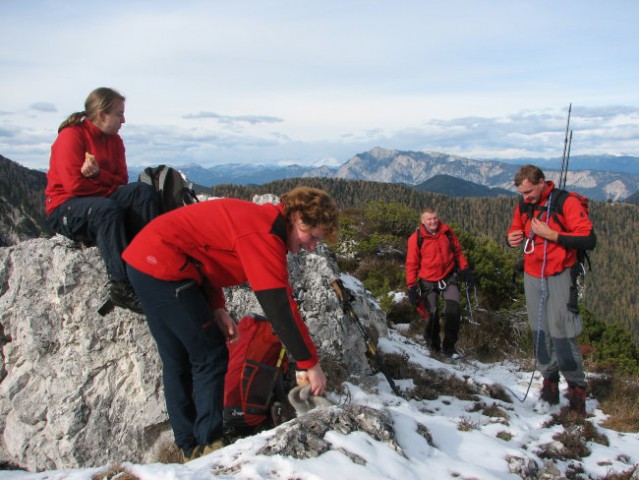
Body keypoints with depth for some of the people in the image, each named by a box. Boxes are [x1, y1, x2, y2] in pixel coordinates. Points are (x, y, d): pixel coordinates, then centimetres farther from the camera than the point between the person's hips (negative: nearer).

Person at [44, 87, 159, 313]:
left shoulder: (114, 140, 11)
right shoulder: (71, 136, -10)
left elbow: (121, 180, 3)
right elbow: (74, 184, -18)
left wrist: (98, 175, -18)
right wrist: (111, 188, -7)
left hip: (100, 201, 6)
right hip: (65, 209, -6)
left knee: (143, 191, -21)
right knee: (107, 209, -38)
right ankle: (120, 285, -41)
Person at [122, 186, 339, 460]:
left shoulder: (259, 219, 10)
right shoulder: (265, 235, -19)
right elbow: (279, 306, -23)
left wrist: (216, 308, 3)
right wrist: (310, 363, -17)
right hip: (162, 268, -10)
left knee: (177, 362, 15)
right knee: (211, 357, -1)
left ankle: (190, 448, 25)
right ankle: (208, 446, 6)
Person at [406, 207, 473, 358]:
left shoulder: (447, 232, -2)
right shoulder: (416, 238, -11)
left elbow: (458, 251, 11)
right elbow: (412, 264, -7)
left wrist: (465, 270, 6)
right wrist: (412, 287, -10)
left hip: (449, 278, 2)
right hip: (428, 282, -2)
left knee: (453, 311, -12)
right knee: (431, 316, 0)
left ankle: (449, 347, 3)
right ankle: (434, 348, 24)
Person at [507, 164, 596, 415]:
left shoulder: (566, 203, -12)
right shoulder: (523, 206, 5)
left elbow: (589, 239, -16)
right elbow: (515, 229, 19)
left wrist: (551, 234, -22)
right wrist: (512, 238, -5)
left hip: (558, 277, -5)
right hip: (532, 277, 5)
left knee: (560, 332, -7)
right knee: (539, 331, 7)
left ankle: (576, 386, 8)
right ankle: (549, 379, 19)